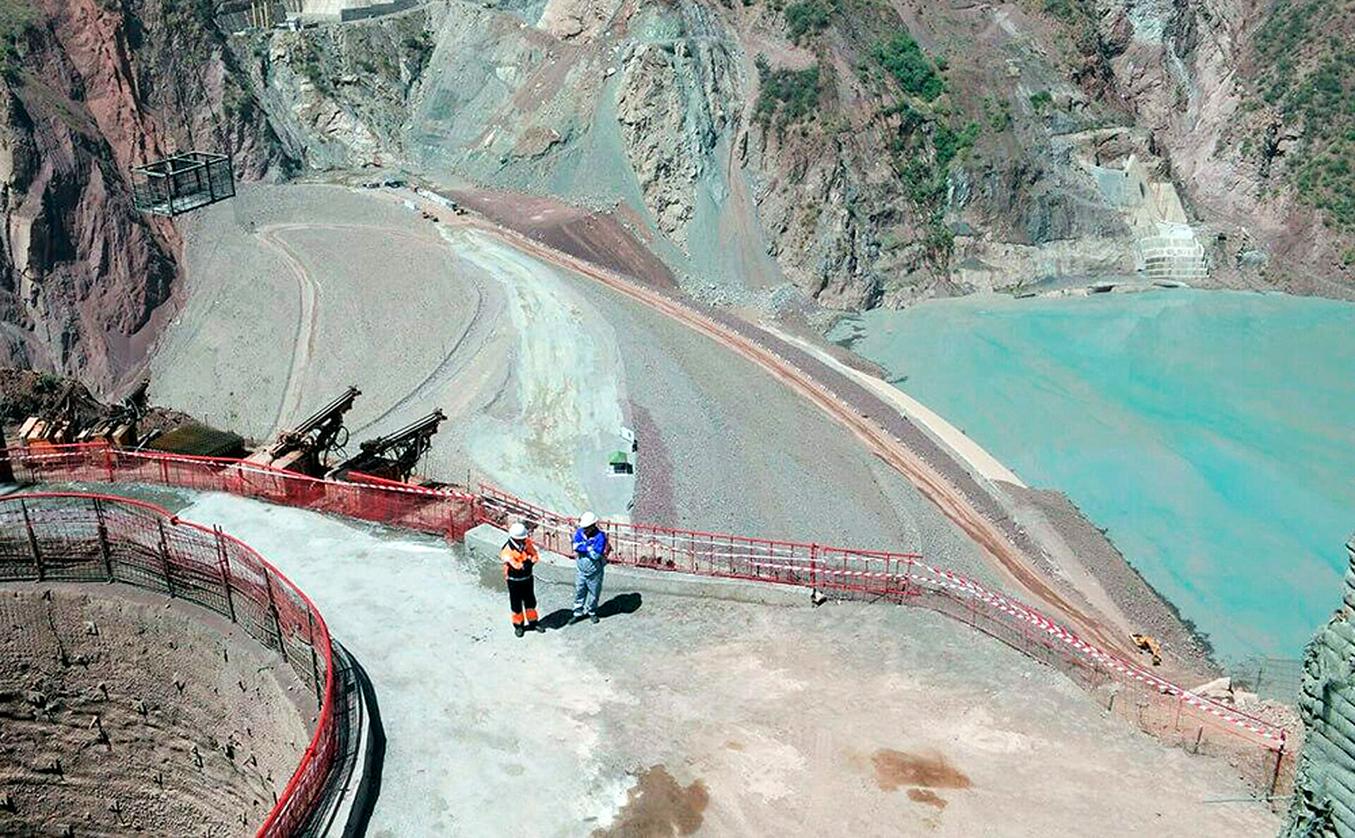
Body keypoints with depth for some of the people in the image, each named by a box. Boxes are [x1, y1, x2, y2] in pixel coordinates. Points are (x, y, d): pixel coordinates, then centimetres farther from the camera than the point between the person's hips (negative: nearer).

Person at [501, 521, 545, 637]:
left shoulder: (527, 543, -8)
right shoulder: (507, 550, -24)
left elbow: (535, 556, -10)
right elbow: (516, 566, -34)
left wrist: (524, 563, -26)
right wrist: (528, 561, -25)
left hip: (528, 578, 5)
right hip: (514, 581, -5)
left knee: (530, 601, 18)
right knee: (516, 604, 11)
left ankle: (533, 622, 35)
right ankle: (518, 625, 27)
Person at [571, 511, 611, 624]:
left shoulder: (600, 536, -23)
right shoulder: (580, 532, -8)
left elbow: (596, 555, -27)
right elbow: (576, 546, -19)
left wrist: (582, 548, -18)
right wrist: (589, 548, -24)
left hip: (594, 572, -3)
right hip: (581, 569, 3)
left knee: (594, 593, 14)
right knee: (579, 592, 14)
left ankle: (592, 612, 36)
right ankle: (578, 613, 30)